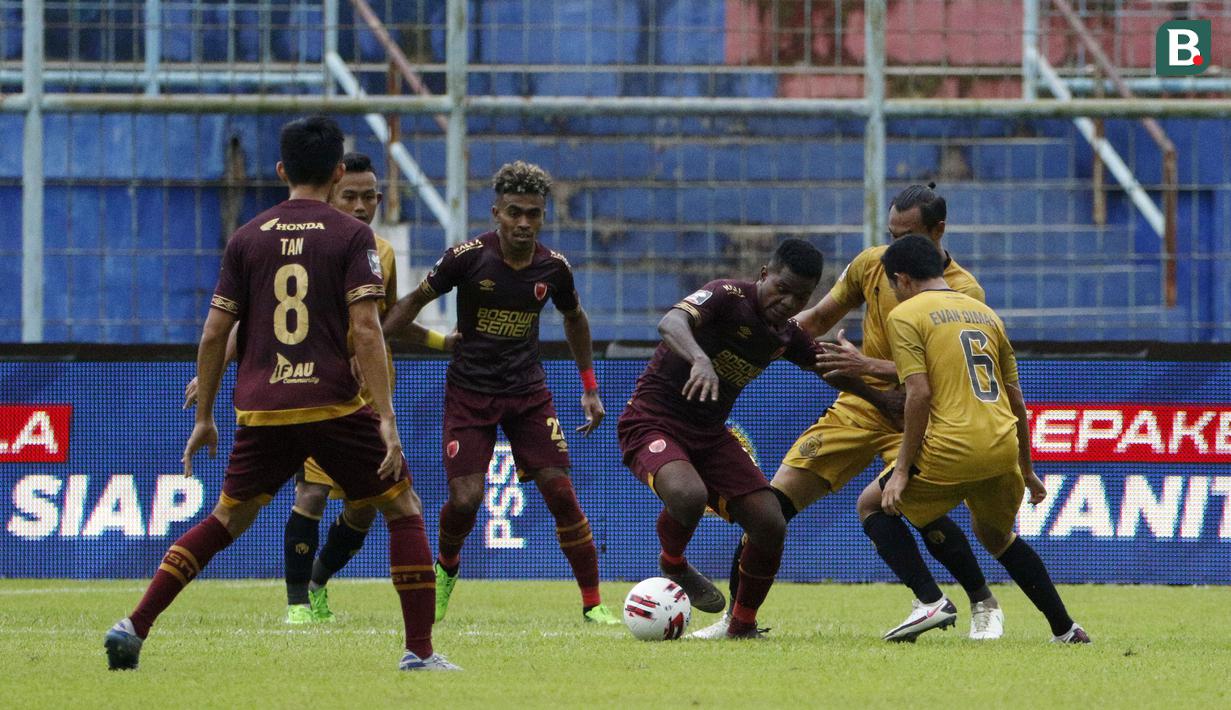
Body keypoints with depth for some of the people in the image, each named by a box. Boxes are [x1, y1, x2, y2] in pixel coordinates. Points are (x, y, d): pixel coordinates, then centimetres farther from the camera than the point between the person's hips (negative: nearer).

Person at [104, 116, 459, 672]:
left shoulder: (247, 239, 8)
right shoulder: (352, 236, -2)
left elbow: (214, 335, 8)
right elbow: (366, 330, -11)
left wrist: (204, 418, 17)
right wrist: (386, 420, -11)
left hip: (261, 413, 3)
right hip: (335, 407, -3)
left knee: (228, 519, 18)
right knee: (404, 509, 11)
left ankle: (133, 628, 8)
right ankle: (420, 651, 3)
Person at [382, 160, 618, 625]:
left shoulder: (553, 268, -3)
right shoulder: (468, 257, -13)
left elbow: (574, 319, 17)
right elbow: (416, 300, 0)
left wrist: (590, 389, 17)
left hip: (528, 394, 2)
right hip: (469, 391, -2)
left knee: (560, 491, -9)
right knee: (465, 499, -14)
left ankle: (593, 604, 0)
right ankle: (446, 568, 21)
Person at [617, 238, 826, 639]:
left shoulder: (786, 336, 5)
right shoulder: (728, 296, -17)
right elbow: (671, 323, -36)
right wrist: (700, 359, -58)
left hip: (710, 434, 7)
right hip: (652, 422, -7)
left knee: (770, 525, -7)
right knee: (688, 495, -37)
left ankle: (743, 625, 15)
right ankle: (672, 564, -3)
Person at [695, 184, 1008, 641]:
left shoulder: (963, 293, -14)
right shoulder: (873, 264, 1)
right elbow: (822, 316, 16)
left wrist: (869, 366, -33)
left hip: (915, 417, -5)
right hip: (858, 406, 5)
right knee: (775, 500, -6)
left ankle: (985, 607, -5)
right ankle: (736, 616, 5)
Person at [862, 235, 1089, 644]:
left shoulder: (905, 315, 0)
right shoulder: (985, 314, 20)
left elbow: (919, 394, -11)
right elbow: (1016, 399, 20)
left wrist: (902, 470, -9)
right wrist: (1025, 470, 27)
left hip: (951, 450, -6)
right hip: (1004, 451, 6)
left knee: (873, 508, 14)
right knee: (996, 536, 30)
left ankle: (930, 601, -4)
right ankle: (1065, 630, 23)